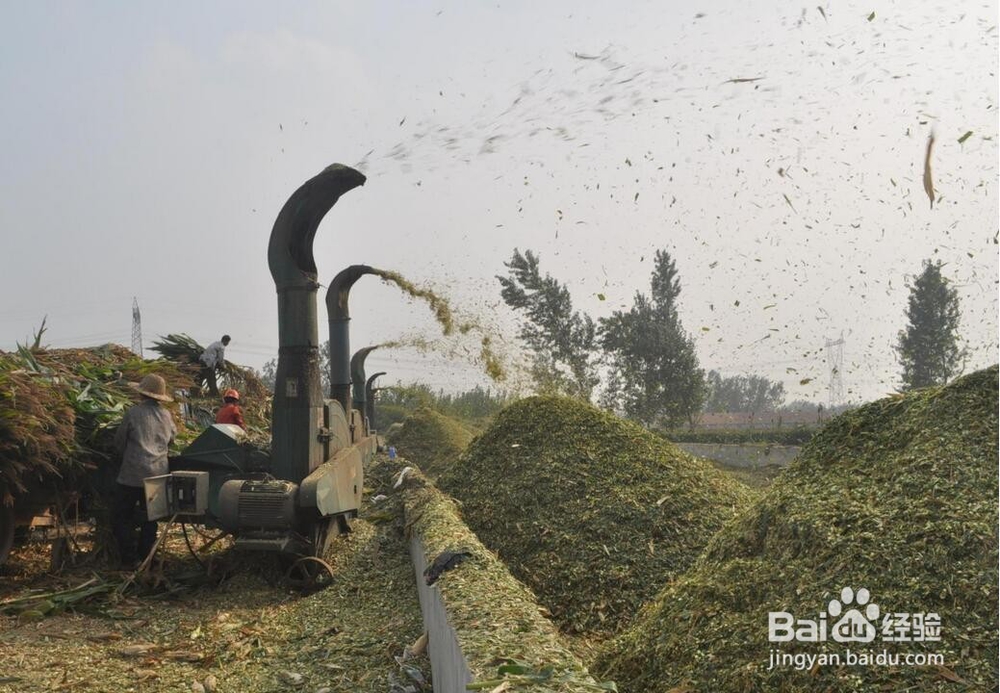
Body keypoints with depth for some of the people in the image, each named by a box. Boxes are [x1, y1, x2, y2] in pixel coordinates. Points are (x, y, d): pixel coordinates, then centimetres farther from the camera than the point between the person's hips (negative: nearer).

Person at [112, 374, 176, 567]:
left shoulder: (134, 412, -7)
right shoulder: (166, 415, 5)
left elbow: (119, 441, 3)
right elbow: (171, 440, 17)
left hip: (133, 474, -5)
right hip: (158, 475, 5)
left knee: (121, 516, 5)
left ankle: (129, 558, -1)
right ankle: (146, 557, 16)